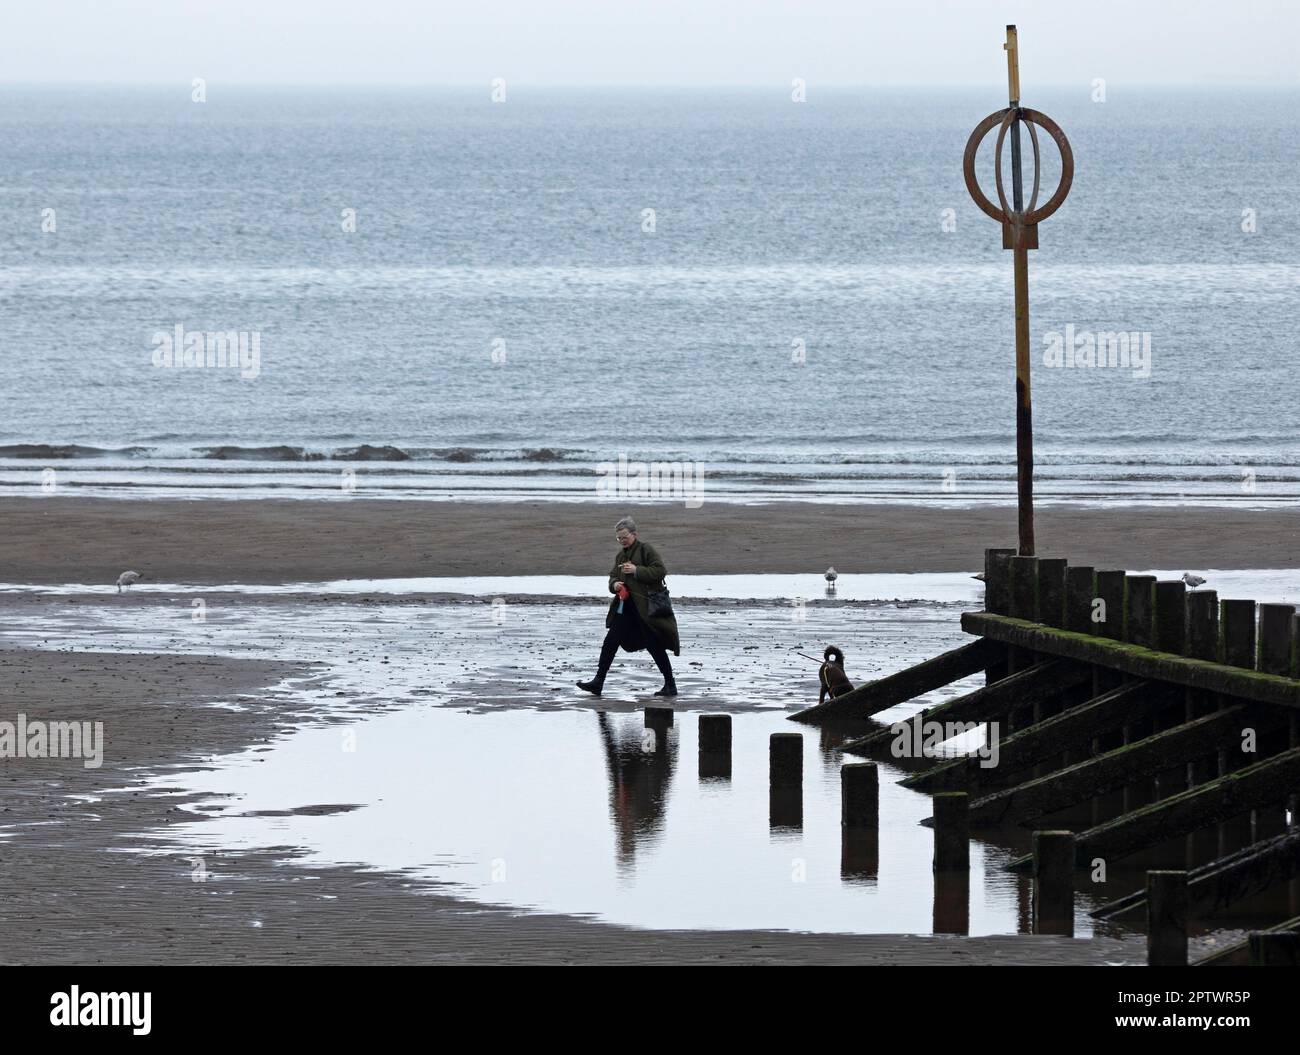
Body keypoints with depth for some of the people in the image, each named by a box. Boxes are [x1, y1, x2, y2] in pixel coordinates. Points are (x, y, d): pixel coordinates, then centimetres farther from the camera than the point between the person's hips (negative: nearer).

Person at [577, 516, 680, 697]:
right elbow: (613, 577, 21)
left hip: (645, 606, -7)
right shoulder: (620, 556, 16)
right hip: (626, 606, 7)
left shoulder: (646, 550, -6)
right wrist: (614, 584, -2)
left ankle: (670, 685, 8)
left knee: (654, 645, -2)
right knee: (611, 641, -1)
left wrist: (636, 570, -20)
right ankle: (598, 682, 1)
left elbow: (660, 571, -14)